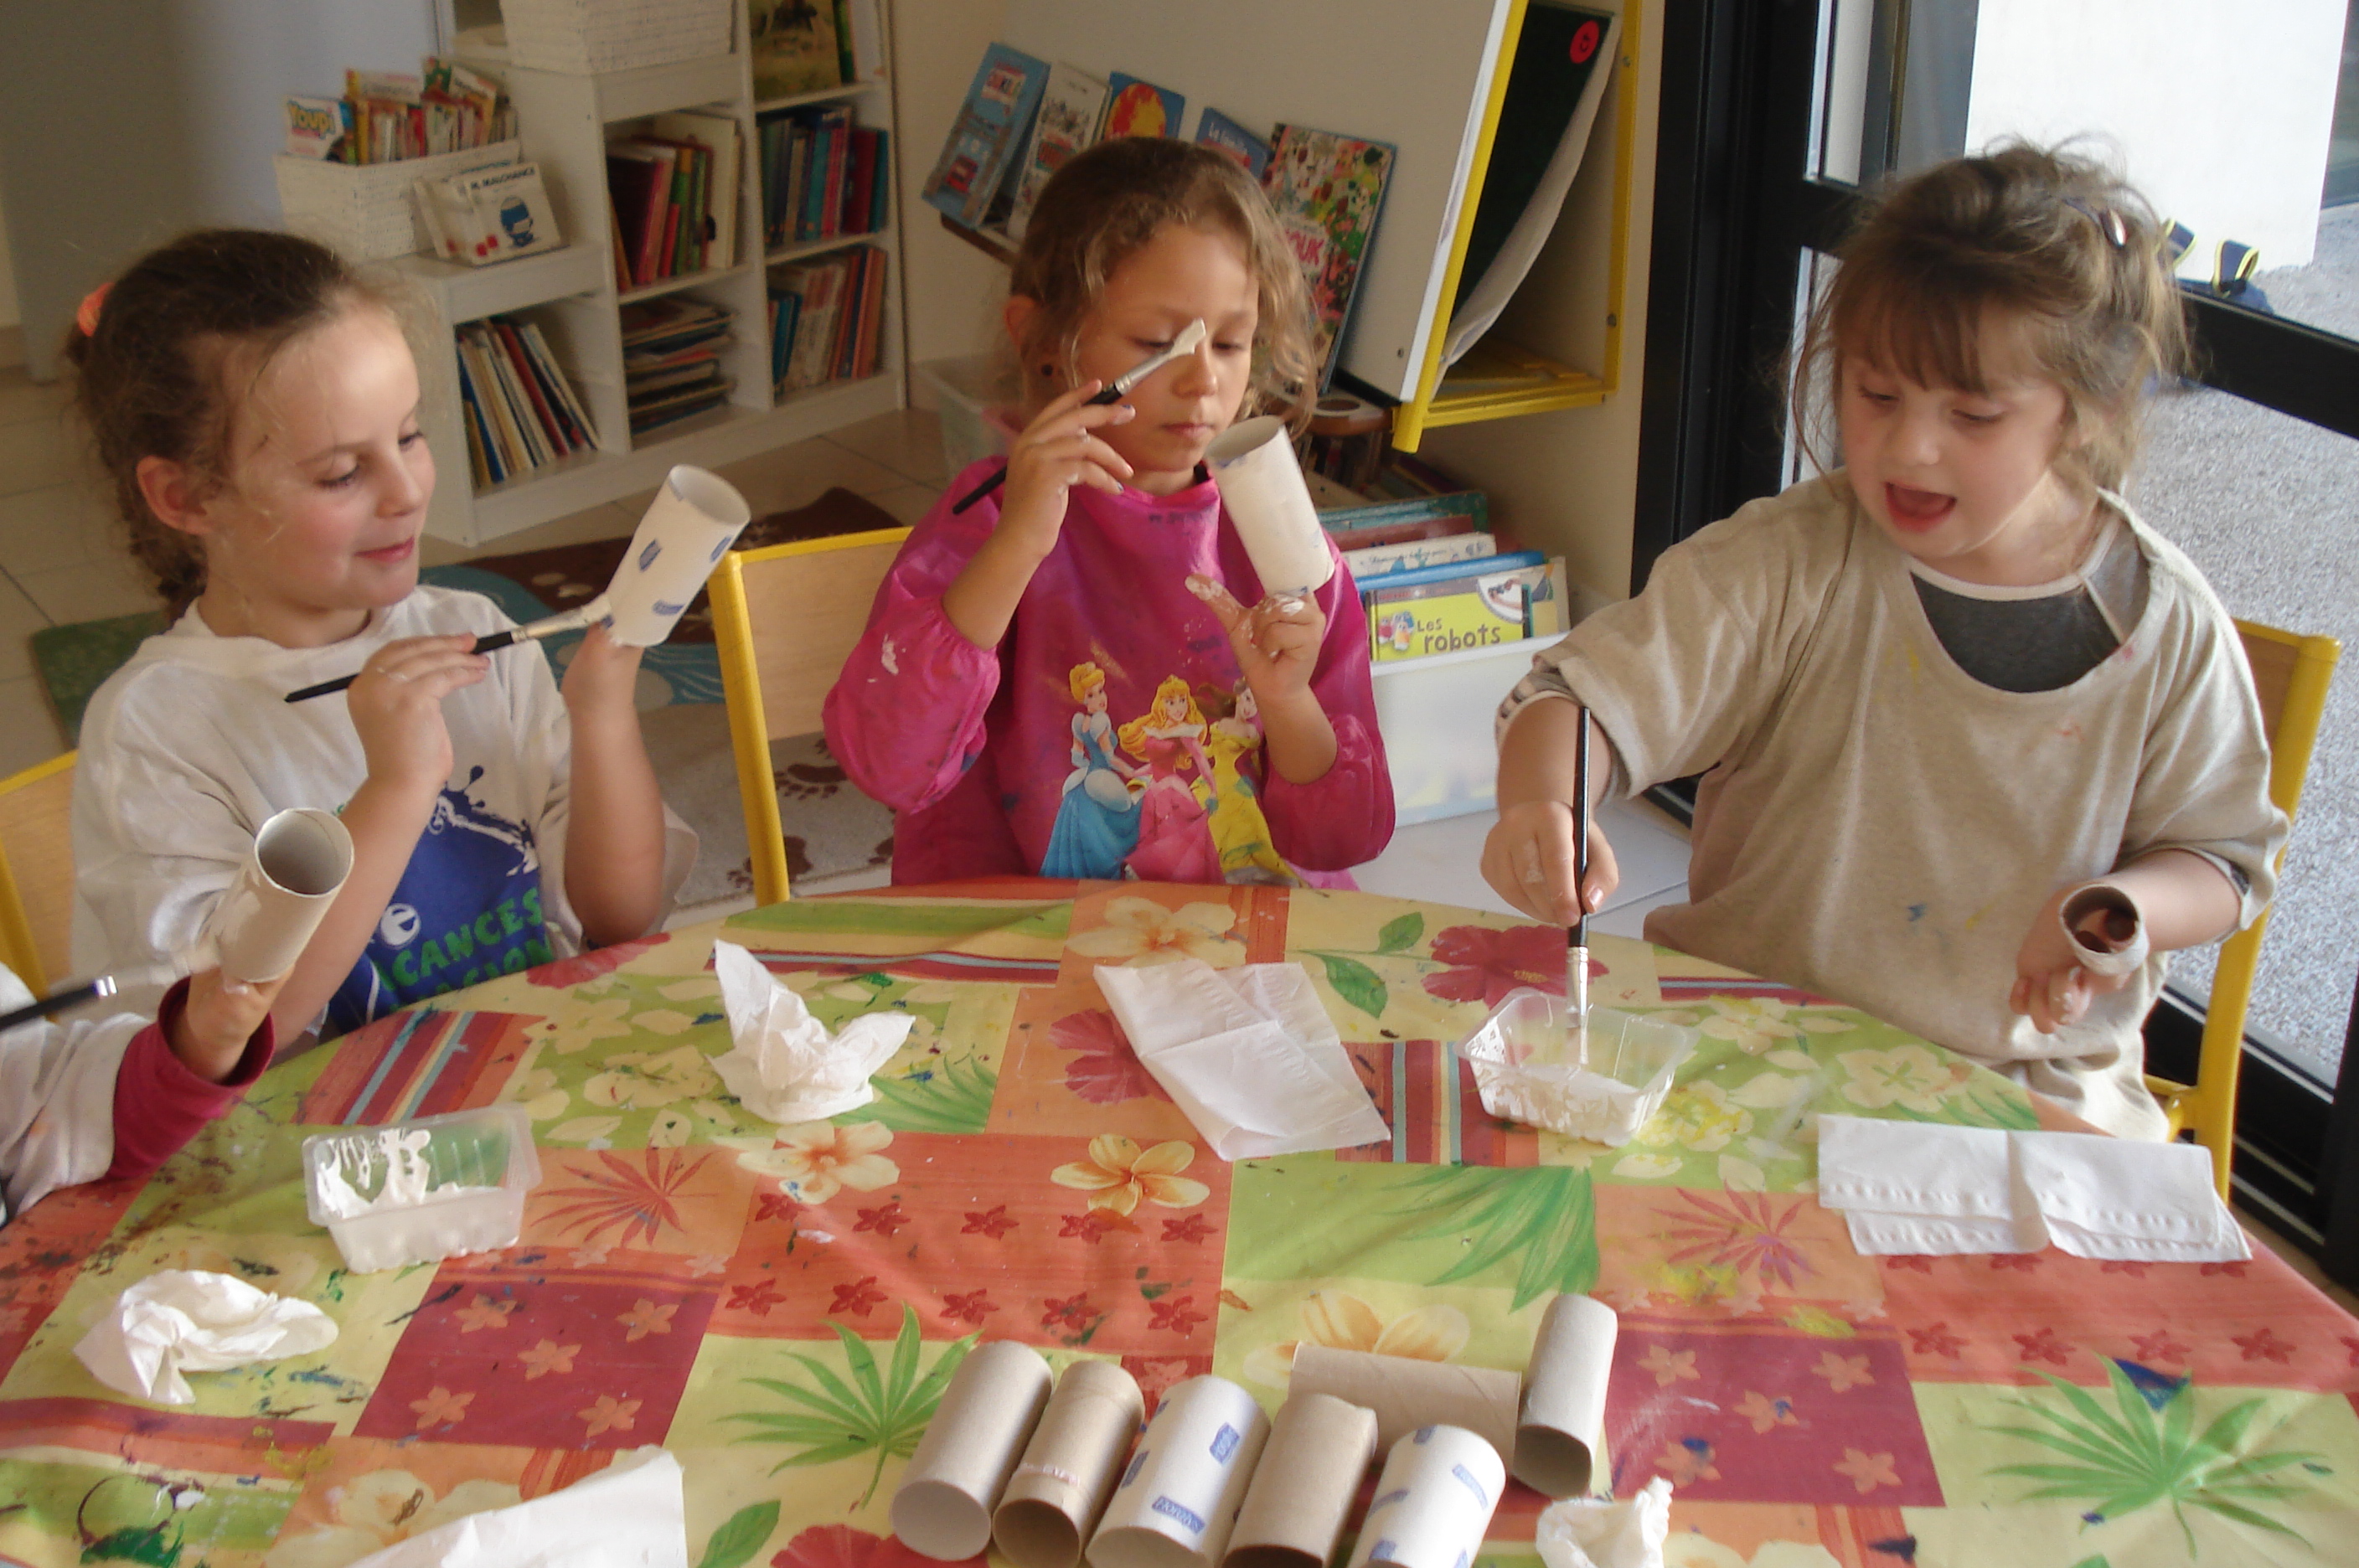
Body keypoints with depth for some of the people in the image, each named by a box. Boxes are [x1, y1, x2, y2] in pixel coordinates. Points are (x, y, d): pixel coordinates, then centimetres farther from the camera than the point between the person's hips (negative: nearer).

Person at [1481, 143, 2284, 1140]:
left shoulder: (2163, 626, -4)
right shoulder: (1786, 566, -10)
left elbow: (2221, 855, 8)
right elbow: (1587, 698, -15)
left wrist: (2117, 909, -14)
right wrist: (1539, 808, -37)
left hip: (2029, 1083, 2)